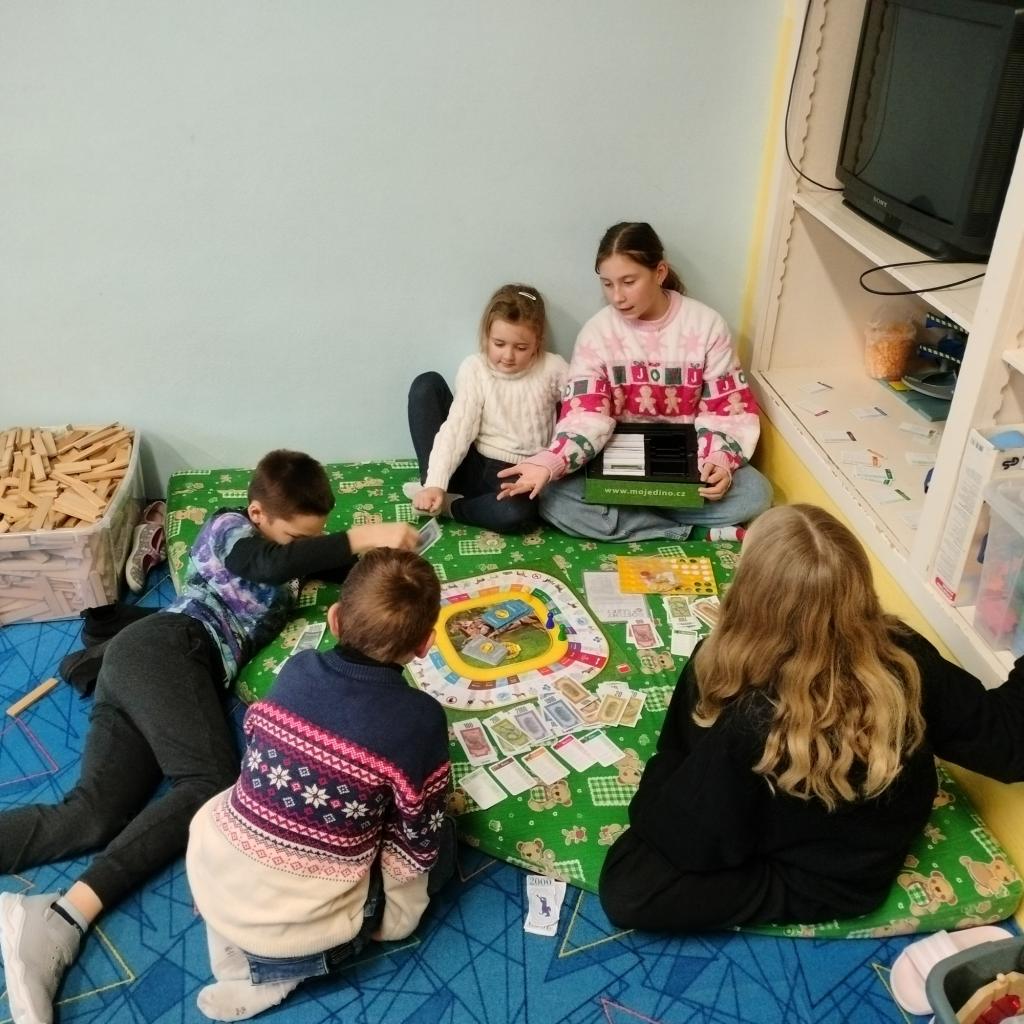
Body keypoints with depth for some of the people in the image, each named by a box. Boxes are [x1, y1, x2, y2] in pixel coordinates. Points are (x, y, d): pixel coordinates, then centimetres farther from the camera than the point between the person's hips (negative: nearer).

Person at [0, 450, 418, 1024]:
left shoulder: (282, 547, 29)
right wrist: (362, 538, -20)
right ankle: (64, 918, -39)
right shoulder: (230, 527, 4)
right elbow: (269, 564, -17)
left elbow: (342, 570, 27)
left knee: (93, 817, -11)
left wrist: (385, 554, 7)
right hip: (166, 648, -8)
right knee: (213, 784, -25)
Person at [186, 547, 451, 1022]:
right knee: (442, 839, 14)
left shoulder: (297, 668, -5)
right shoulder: (420, 718, -18)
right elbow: (421, 841, -9)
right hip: (293, 921, -5)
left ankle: (238, 939, 14)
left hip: (209, 877, 6)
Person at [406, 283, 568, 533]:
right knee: (427, 385, -11)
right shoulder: (474, 368, -6)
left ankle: (445, 506, -11)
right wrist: (436, 483, -27)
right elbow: (457, 428, -15)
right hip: (473, 467, 2)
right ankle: (432, 490, -12)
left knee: (518, 513, -39)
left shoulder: (553, 368, -5)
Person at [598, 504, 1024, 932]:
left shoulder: (748, 722, -39)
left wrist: (651, 797, -3)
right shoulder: (906, 656, -27)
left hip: (819, 887, -5)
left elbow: (694, 840, -22)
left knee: (624, 888, -6)